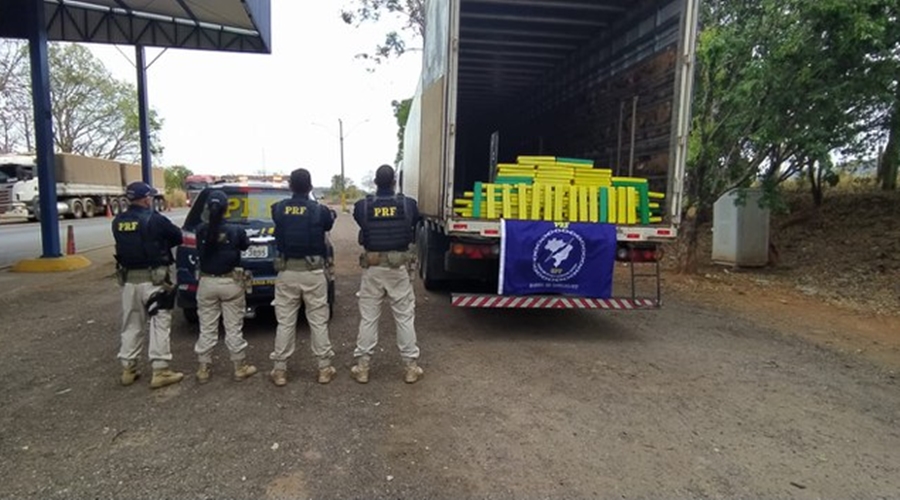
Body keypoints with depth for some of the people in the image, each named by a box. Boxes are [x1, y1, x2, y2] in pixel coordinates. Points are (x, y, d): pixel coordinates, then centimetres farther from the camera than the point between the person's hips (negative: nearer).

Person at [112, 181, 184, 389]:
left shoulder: (118, 222, 4)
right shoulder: (155, 219, -13)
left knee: (131, 326, 16)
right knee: (160, 325, 0)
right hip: (153, 279, -6)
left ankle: (128, 369, 24)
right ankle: (160, 371, 1)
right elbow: (178, 237, -2)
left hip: (129, 279, 6)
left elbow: (125, 245, 12)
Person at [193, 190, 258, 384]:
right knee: (234, 328, 6)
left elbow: (199, 252, 9)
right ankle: (240, 368, 15)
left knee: (207, 329, 11)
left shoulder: (201, 230, -6)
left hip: (207, 282, 2)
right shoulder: (235, 230, -11)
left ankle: (204, 370, 19)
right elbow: (245, 245, 8)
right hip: (231, 283, -2)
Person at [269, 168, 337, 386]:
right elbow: (329, 224, 14)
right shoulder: (319, 210, -8)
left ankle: (279, 370, 16)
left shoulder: (279, 209, -2)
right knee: (318, 322, 7)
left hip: (286, 271, 2)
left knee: (285, 322, 9)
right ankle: (324, 368, 14)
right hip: (313, 272, -1)